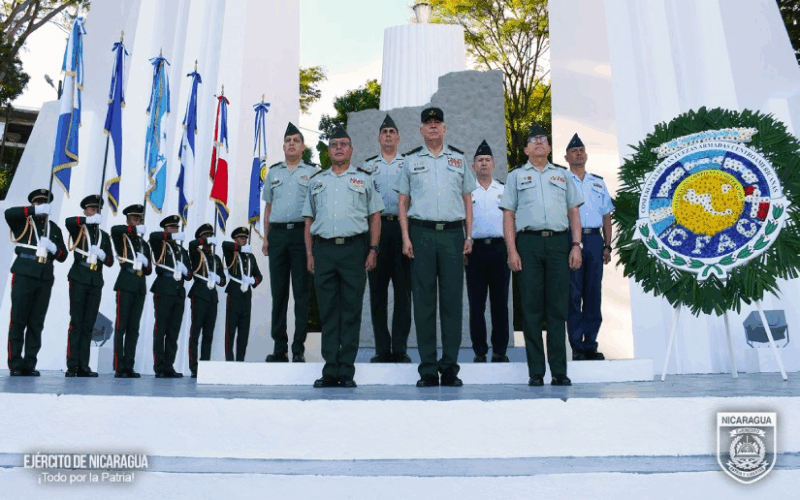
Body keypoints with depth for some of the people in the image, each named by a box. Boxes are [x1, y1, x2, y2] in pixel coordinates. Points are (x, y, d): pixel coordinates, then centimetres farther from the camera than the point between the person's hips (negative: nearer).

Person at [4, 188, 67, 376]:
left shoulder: (54, 228, 19)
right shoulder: (23, 222, 9)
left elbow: (63, 255, 16)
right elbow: (9, 213, -15)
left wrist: (53, 248, -4)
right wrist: (35, 210, -19)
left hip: (45, 279, 3)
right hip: (24, 276, -3)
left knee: (37, 323, 3)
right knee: (18, 321, -3)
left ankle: (29, 365, 7)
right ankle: (15, 365, 1)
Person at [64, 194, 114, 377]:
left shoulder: (104, 235, 18)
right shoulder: (78, 229, 7)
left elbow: (110, 261, 13)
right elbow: (68, 221, -18)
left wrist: (102, 255, -7)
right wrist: (89, 220, -30)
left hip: (96, 282, 4)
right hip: (79, 278, -4)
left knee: (89, 324, 3)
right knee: (76, 322, -6)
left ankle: (83, 366, 4)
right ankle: (72, 366, -5)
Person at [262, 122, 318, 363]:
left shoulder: (312, 172, 8)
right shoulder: (273, 172, 18)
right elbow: (268, 207, 20)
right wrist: (266, 237, 10)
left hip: (302, 233, -3)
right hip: (277, 233, 3)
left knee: (301, 291, -3)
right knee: (278, 291, 3)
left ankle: (299, 348, 2)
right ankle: (279, 347, 10)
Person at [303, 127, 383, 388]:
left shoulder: (364, 178, 13)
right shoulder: (317, 180, 19)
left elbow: (375, 217, 8)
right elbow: (309, 220, 17)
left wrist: (373, 250, -2)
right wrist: (309, 253, 7)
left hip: (354, 248, -2)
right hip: (323, 249, 2)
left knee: (351, 310, -2)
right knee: (328, 310, 2)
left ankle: (347, 371, 5)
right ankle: (330, 371, 8)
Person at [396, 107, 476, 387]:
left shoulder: (459, 159, 14)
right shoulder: (411, 160, 11)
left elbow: (467, 199, 14)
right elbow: (403, 201, 9)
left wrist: (469, 236, 5)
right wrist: (406, 237, -2)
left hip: (453, 233, 1)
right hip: (422, 232, -1)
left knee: (452, 299, 1)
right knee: (423, 301, 0)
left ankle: (450, 367, 10)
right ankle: (427, 369, 8)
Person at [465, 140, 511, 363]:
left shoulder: (504, 190, 13)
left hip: (500, 248, 1)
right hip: (475, 249, -1)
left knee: (500, 303, 2)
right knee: (476, 304, 0)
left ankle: (500, 351, 11)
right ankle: (479, 351, 9)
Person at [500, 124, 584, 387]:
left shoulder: (562, 175, 20)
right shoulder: (516, 176, 14)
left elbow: (574, 212, 15)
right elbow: (508, 215, 6)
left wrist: (576, 245, 2)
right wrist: (512, 251, -5)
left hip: (558, 242, 2)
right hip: (529, 242, -1)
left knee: (558, 308, 1)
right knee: (531, 308, -1)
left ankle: (559, 371, 7)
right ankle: (535, 372, 5)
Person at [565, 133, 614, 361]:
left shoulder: (598, 183, 19)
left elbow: (606, 216, 17)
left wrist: (607, 245, 8)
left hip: (594, 239, 4)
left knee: (593, 294, 3)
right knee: (573, 294, -4)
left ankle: (591, 344, 10)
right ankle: (577, 347, 0)